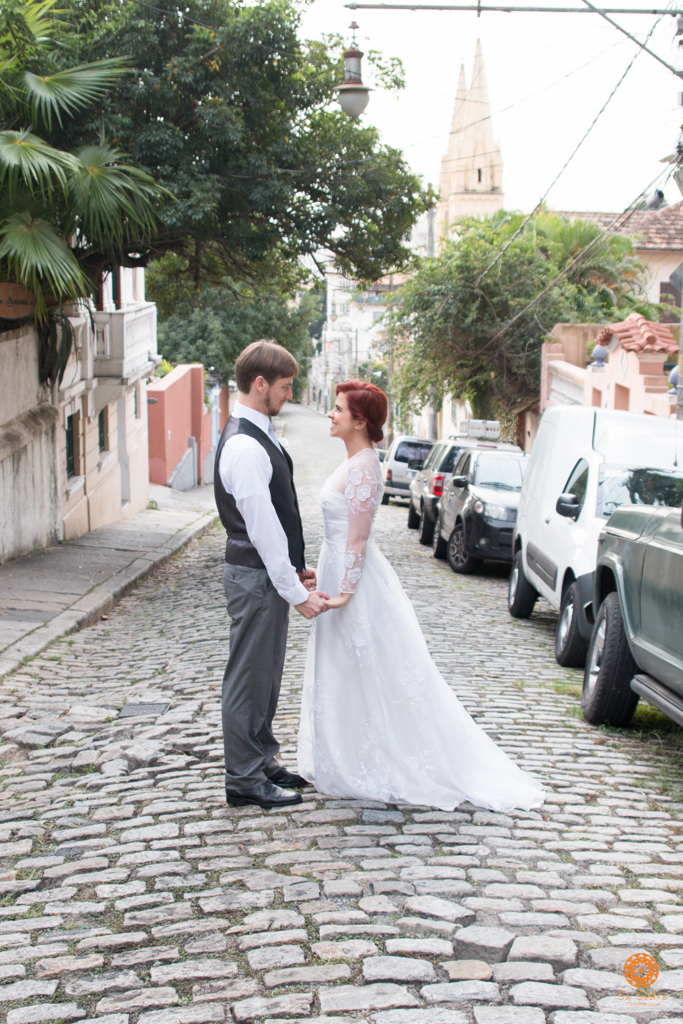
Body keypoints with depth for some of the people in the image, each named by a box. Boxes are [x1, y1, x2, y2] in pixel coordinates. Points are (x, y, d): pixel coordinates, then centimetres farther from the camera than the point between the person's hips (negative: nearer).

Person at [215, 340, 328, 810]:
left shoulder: (259, 435, 11)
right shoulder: (244, 445, -22)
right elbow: (261, 527, -24)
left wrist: (296, 567, 17)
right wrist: (296, 592, -21)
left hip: (272, 574, 10)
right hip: (256, 577, -10)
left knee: (266, 676, 19)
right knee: (249, 678, 1)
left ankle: (263, 762, 32)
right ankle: (245, 780, 12)